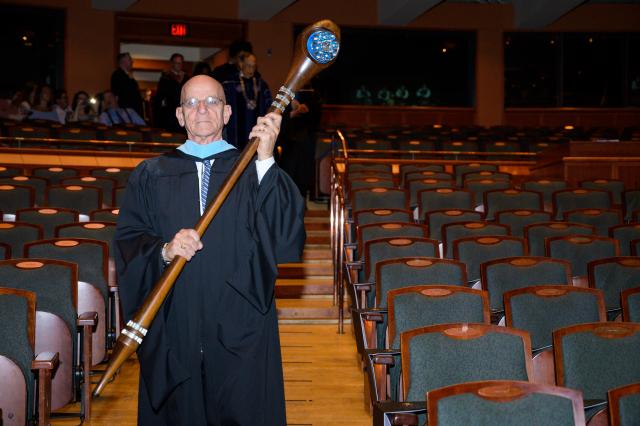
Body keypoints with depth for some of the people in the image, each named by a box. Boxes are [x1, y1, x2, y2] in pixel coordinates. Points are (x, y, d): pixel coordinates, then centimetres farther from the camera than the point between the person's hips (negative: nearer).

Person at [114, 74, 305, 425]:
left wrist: (265, 160, -16)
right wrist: (163, 250, -16)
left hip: (240, 334, -1)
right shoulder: (151, 175, 9)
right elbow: (127, 241, 4)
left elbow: (287, 235, -11)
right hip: (172, 333, 1)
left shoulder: (253, 170, 4)